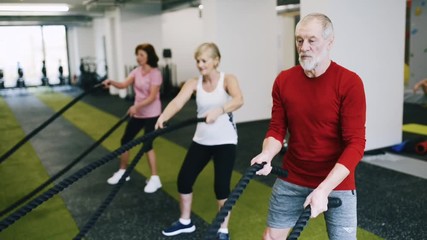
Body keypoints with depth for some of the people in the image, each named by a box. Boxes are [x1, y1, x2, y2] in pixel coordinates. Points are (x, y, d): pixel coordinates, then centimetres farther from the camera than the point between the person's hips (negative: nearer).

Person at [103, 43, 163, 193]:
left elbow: (152, 97, -21)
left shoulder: (155, 73, -15)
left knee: (147, 144, -8)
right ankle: (123, 171, 28)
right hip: (138, 113, 8)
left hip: (151, 114, -7)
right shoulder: (137, 71, 6)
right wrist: (112, 82, -25)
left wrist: (137, 106, -32)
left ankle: (155, 179, 4)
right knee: (125, 140, 10)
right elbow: (124, 85, -6)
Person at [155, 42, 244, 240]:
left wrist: (219, 110, -51)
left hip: (225, 141, -4)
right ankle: (185, 222, 30)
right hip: (201, 140, 5)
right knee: (184, 179, 7)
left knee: (221, 185, -7)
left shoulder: (228, 80, -11)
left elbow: (238, 100, -32)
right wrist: (163, 117, -39)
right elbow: (177, 102, -19)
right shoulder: (193, 83, -2)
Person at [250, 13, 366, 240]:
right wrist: (267, 154, -20)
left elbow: (355, 144, -19)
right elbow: (277, 129, 2)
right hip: (291, 179, 4)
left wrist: (324, 189, -27)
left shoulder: (349, 83, -16)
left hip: (336, 182, -3)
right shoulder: (283, 80, -3)